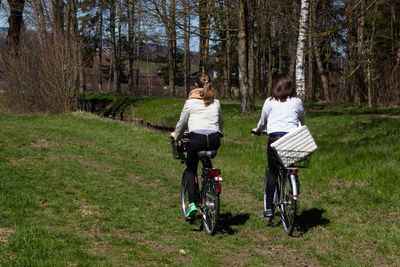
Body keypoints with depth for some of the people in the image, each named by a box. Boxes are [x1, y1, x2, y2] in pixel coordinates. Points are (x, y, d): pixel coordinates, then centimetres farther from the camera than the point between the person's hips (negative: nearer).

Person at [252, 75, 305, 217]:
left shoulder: (270, 102, 9)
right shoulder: (297, 102, 12)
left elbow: (263, 121, 21)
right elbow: (302, 121, 27)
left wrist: (257, 130, 42)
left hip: (275, 138, -1)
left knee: (272, 172, 6)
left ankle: (269, 208, 1)